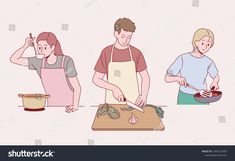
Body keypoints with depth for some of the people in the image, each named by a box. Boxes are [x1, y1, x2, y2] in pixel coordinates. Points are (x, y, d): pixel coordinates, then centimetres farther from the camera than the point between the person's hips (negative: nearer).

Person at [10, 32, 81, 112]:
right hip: (52, 107, 4)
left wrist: (75, 106, -29)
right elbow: (14, 59, 3)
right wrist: (26, 45, -11)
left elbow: (77, 87, -14)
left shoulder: (66, 61, -14)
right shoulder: (39, 62, -2)